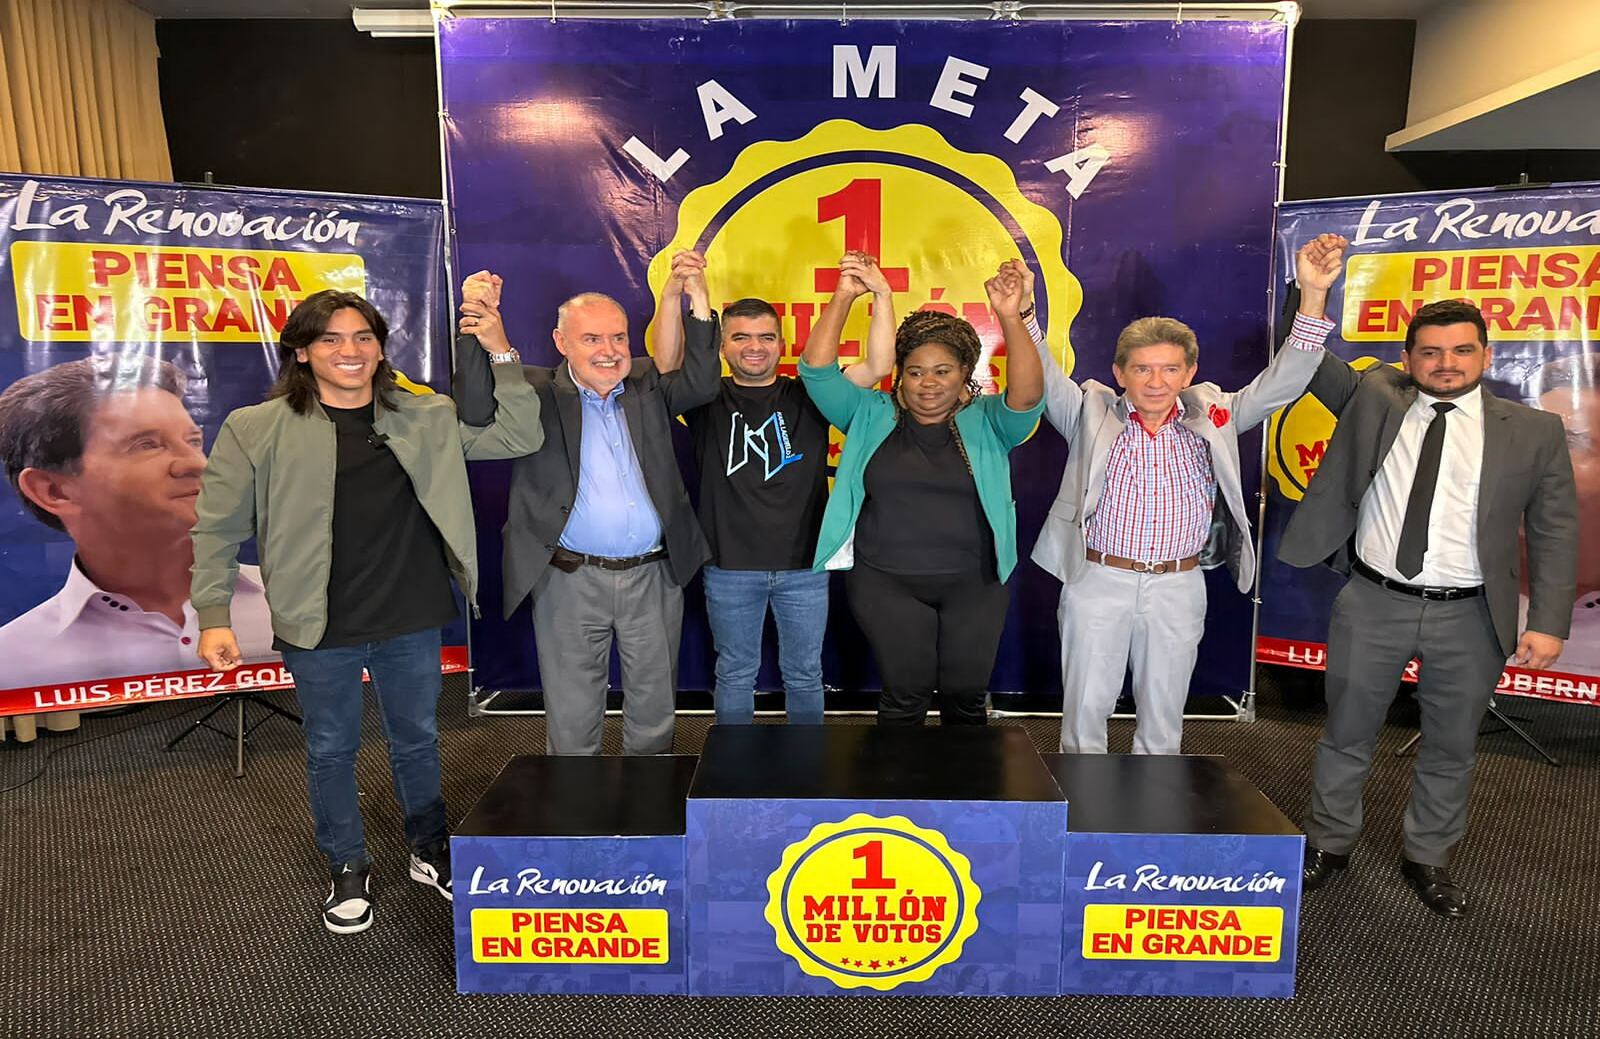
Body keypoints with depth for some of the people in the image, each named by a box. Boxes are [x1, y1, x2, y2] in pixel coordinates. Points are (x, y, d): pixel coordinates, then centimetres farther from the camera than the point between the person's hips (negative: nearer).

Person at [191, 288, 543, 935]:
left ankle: (430, 851, 40)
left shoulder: (426, 418, 1)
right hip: (318, 628, -2)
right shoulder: (257, 430, -5)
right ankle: (348, 869, 36)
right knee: (331, 750, 14)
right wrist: (213, 615, -8)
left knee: (418, 739, 18)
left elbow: (522, 437, -4)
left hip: (412, 621, 2)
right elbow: (215, 527, -2)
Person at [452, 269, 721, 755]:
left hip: (654, 577, 3)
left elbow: (700, 383, -3)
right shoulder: (537, 393, -1)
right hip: (570, 581, -2)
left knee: (655, 711, 16)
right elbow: (475, 409, -13)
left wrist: (699, 302, -12)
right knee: (571, 718, 8)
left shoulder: (648, 385, 9)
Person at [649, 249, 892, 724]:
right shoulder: (708, 400, -1)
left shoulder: (806, 396, 1)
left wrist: (882, 295, -22)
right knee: (735, 674, 15)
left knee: (804, 674, 15)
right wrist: (672, 293, -36)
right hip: (730, 567, -1)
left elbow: (878, 366, -8)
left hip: (804, 565, 1)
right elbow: (667, 365, -20)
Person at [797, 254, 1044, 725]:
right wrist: (843, 298, -22)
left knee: (966, 695, 13)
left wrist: (1010, 318, -33)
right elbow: (817, 371, -9)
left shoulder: (986, 422, -1)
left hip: (975, 584, 1)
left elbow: (1028, 396, -19)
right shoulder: (871, 416, 1)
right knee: (905, 694, 6)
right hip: (886, 584, -1)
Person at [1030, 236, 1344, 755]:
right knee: (1085, 709, 8)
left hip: (1179, 588, 2)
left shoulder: (1212, 416, 4)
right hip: (1097, 581, -2)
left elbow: (1282, 381, -1)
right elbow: (1044, 379, -12)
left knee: (1164, 717, 14)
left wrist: (1313, 294, -14)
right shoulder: (1092, 413, -1)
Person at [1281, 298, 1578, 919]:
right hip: (1372, 605, 0)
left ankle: (1428, 860, 35)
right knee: (1347, 733, 13)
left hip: (1469, 618, 0)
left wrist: (1548, 622, -6)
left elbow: (1554, 533, 1)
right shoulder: (1374, 399, 2)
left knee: (1451, 748, 14)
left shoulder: (1534, 432, 0)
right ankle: (1328, 843, 32)